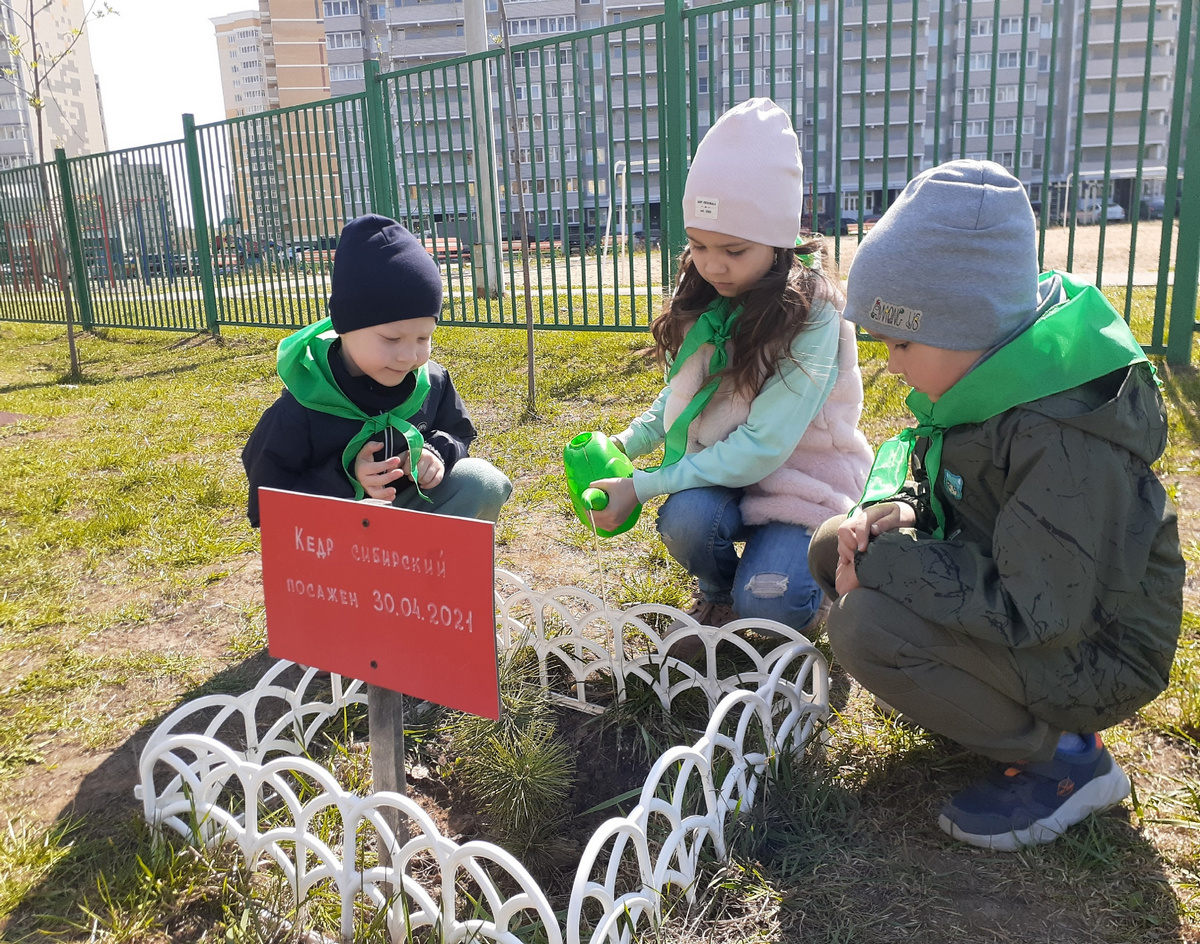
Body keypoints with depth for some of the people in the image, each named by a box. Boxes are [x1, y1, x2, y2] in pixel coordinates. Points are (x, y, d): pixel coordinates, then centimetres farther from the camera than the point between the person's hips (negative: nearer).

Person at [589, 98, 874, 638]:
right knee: (684, 519, -29)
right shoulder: (705, 300, -1)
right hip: (718, 470, 4)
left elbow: (763, 446, -25)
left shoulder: (811, 315, -21)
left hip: (802, 475, -4)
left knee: (763, 603, -25)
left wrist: (641, 487, -25)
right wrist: (627, 443, -6)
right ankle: (717, 595, 6)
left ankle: (813, 561, 11)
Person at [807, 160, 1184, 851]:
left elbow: (1038, 616, -32)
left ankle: (1064, 756, -8)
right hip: (1020, 594, 9)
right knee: (836, 547, 0)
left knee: (864, 627, -27)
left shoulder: (1063, 438, -32)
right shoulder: (981, 378, -4)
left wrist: (884, 564, -26)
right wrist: (895, 509, -13)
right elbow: (916, 457, 11)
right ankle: (979, 689, 10)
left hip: (1092, 657, -9)